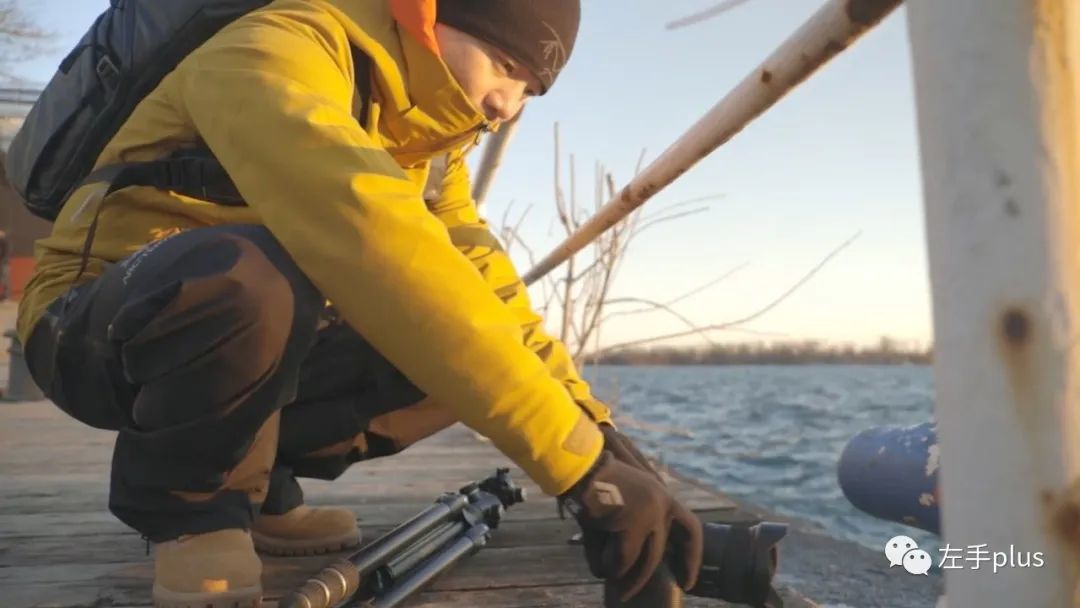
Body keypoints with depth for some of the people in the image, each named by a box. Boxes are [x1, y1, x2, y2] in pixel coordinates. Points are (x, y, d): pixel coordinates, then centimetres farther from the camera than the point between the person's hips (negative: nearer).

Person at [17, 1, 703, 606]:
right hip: (91, 332, -7)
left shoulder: (422, 139, 3)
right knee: (253, 275, -38)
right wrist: (582, 460, -44)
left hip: (256, 338, 7)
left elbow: (488, 291, -2)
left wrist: (600, 433, -16)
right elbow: (370, 237, -41)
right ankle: (188, 507, -10)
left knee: (459, 355, -11)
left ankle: (254, 485, 7)